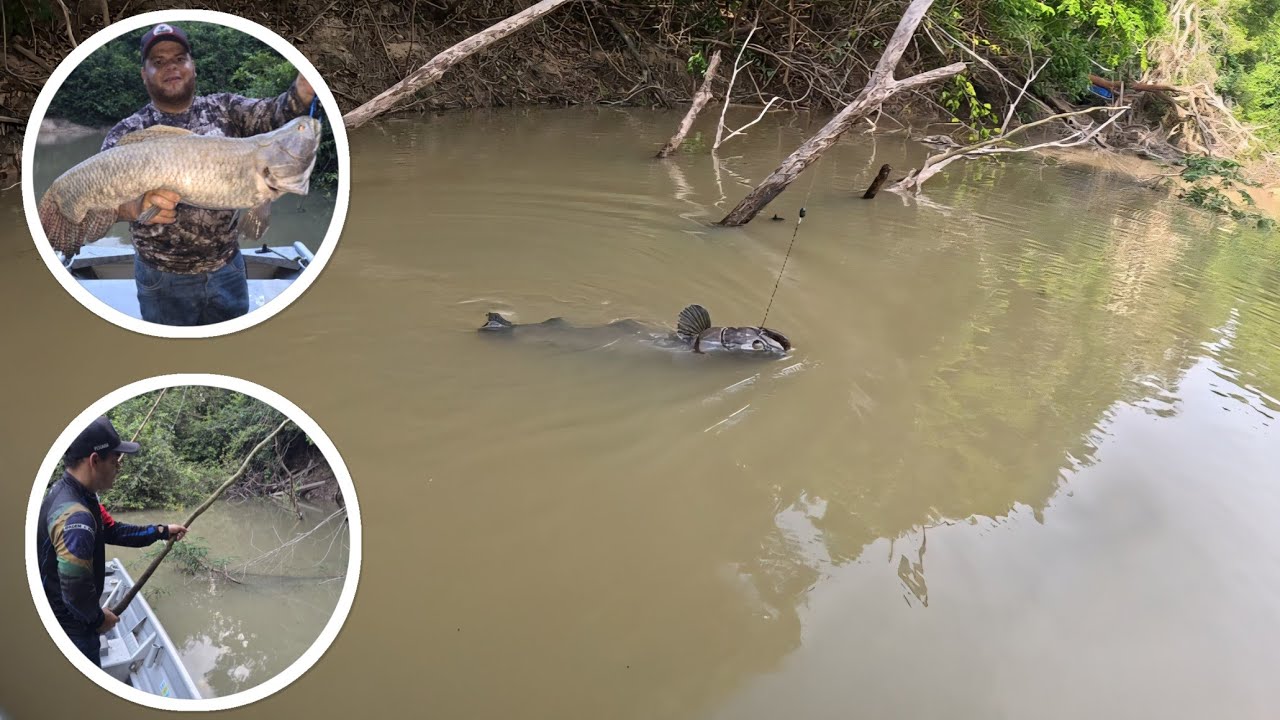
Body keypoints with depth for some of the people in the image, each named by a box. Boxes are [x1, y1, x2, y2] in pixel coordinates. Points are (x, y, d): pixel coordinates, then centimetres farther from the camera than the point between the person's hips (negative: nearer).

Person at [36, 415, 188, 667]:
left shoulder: (68, 492, -1)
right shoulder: (76, 517, -34)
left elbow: (113, 530, 12)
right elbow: (76, 592, -35)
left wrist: (161, 531, 10)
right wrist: (98, 618, -16)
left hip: (62, 618, 10)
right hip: (69, 626, -9)